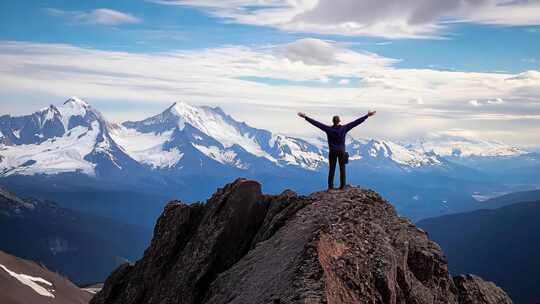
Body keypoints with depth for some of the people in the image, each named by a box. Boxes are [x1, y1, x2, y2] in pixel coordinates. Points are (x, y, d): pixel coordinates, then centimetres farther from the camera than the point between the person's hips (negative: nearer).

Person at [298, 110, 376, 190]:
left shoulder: (328, 129, -9)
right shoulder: (344, 128, -9)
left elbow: (316, 123, -8)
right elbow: (356, 122, -8)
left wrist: (305, 117, -5)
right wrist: (367, 115, -6)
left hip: (332, 152, 1)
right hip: (341, 151, 0)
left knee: (331, 169, 6)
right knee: (342, 169, 7)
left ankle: (330, 186, 5)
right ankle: (342, 186, 6)